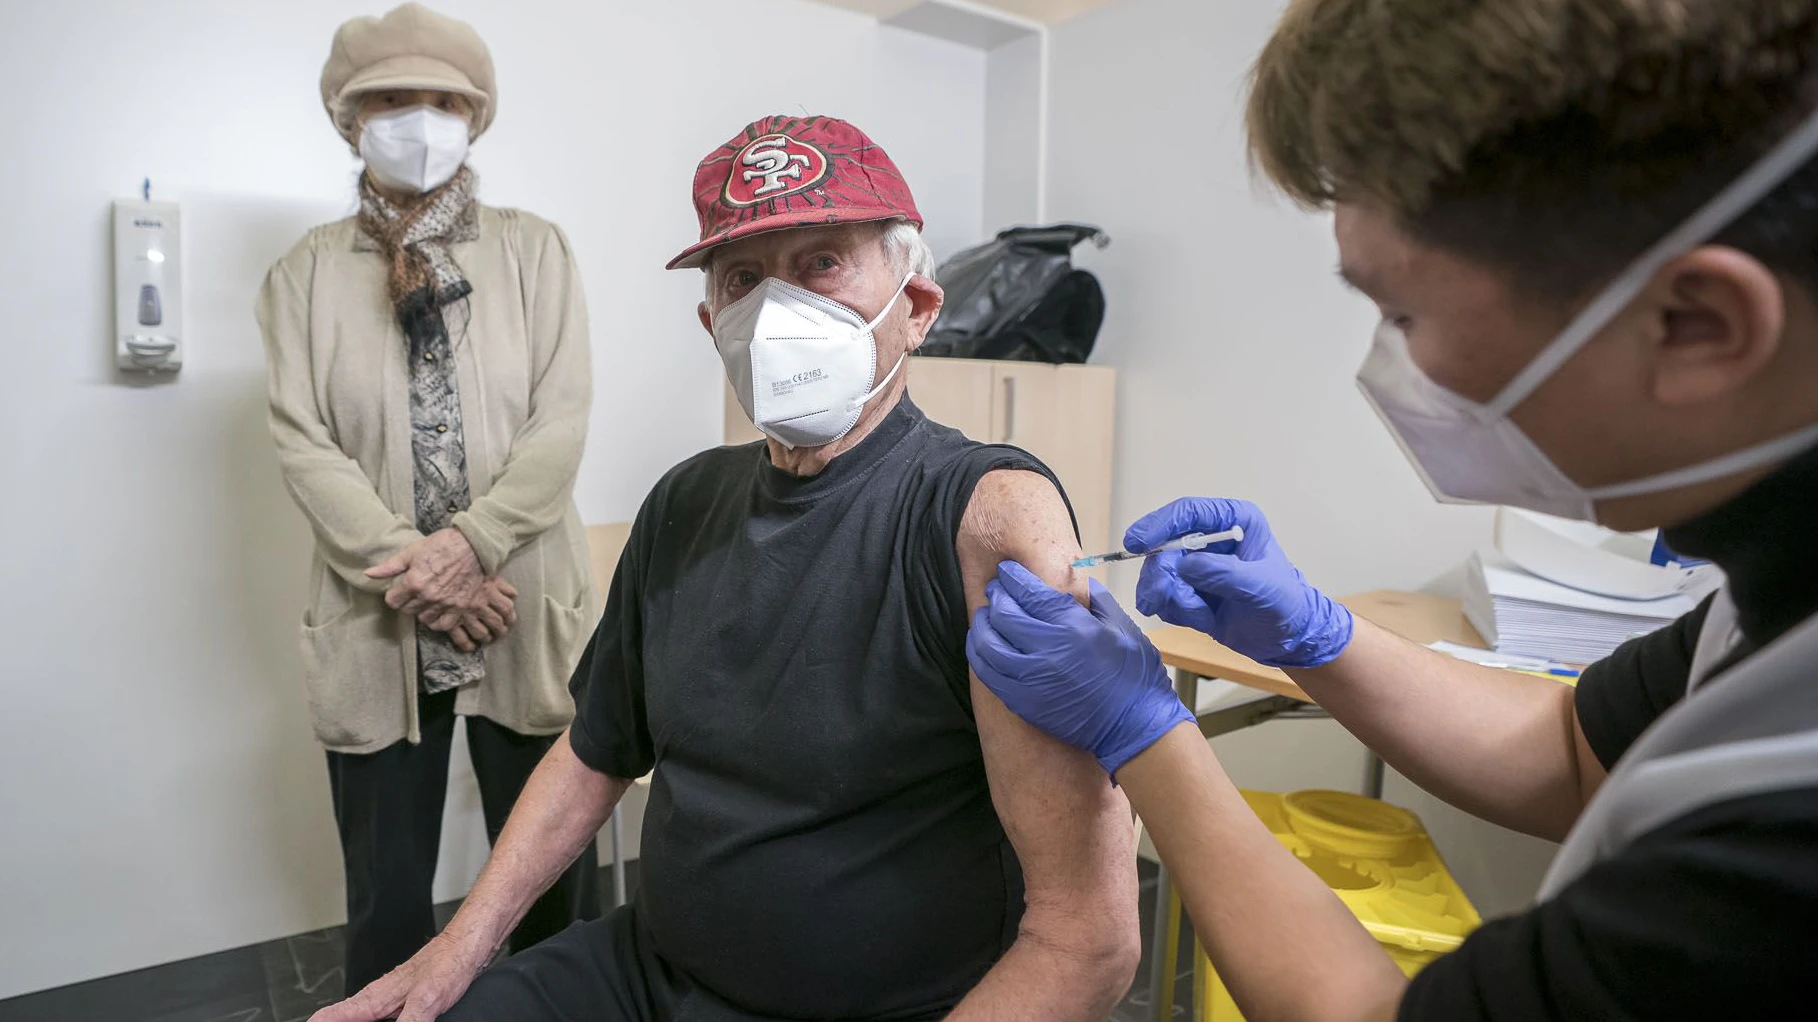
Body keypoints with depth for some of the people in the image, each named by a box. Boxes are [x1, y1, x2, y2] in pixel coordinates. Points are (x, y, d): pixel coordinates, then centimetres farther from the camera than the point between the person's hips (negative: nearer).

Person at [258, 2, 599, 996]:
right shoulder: (305, 273, 8)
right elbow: (302, 443, -1)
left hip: (524, 615, -1)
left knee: (552, 877, 9)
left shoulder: (533, 251, 5)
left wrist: (468, 544, -16)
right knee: (387, 894, 13)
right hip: (375, 629, 1)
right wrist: (411, 568, -14)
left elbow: (560, 421, -5)